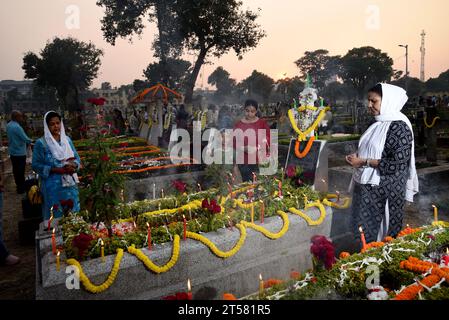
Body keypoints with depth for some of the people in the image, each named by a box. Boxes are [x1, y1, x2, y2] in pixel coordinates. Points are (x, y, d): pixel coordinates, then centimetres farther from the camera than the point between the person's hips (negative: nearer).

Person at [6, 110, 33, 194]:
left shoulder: (8, 125, 6)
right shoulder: (17, 127, -24)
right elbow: (25, 139, -23)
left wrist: (25, 143, 10)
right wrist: (30, 141, -1)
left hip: (12, 151, 9)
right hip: (19, 152, -9)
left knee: (16, 170, 18)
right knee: (21, 171, 1)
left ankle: (18, 185, 31)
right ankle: (21, 189, 10)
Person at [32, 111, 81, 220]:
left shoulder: (67, 139, 7)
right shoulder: (41, 143, -6)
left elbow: (76, 157, 11)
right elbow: (36, 165, -8)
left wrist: (73, 165, -11)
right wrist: (57, 170, -17)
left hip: (70, 184, 4)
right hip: (53, 186, -4)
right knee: (56, 215, 2)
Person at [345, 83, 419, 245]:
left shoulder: (399, 126, -15)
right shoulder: (379, 123, 9)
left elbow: (398, 164, -21)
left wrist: (363, 162, -18)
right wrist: (357, 157, 3)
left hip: (386, 191, -8)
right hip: (368, 187, 8)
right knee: (364, 232, 16)